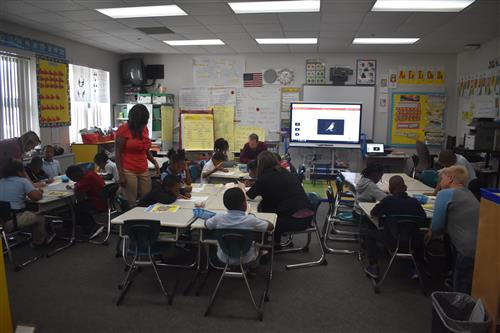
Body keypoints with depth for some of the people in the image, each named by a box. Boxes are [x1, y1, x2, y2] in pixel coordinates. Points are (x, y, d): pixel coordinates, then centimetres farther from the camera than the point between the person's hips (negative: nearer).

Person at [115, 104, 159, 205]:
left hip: (144, 171, 5)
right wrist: (121, 175, -12)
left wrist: (154, 162, 5)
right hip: (128, 171, -5)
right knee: (131, 204, -5)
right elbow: (118, 153, -7)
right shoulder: (123, 130, -7)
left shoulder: (144, 129, 9)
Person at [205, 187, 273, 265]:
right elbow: (270, 227, -11)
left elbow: (206, 224, 2)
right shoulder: (251, 220, -26)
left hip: (224, 258, 2)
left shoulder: (219, 219, -20)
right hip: (246, 259, -1)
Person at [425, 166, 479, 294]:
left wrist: (431, 233, 19)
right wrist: (433, 232, 20)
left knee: (461, 293, 8)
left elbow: (436, 226, -2)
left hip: (469, 251, -8)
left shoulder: (445, 194, -4)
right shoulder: (470, 195, 20)